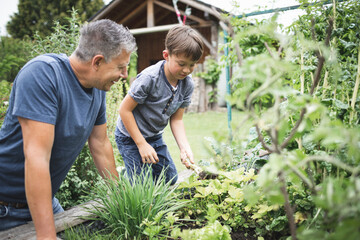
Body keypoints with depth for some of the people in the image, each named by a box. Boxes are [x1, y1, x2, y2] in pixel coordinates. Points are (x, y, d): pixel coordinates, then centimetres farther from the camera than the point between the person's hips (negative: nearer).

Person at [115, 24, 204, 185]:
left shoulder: (187, 84, -9)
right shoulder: (149, 78, -29)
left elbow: (176, 119, -3)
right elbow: (125, 109, -22)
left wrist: (184, 147, -18)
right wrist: (141, 144, -20)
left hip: (155, 137, 7)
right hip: (130, 137, -6)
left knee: (170, 179, 14)